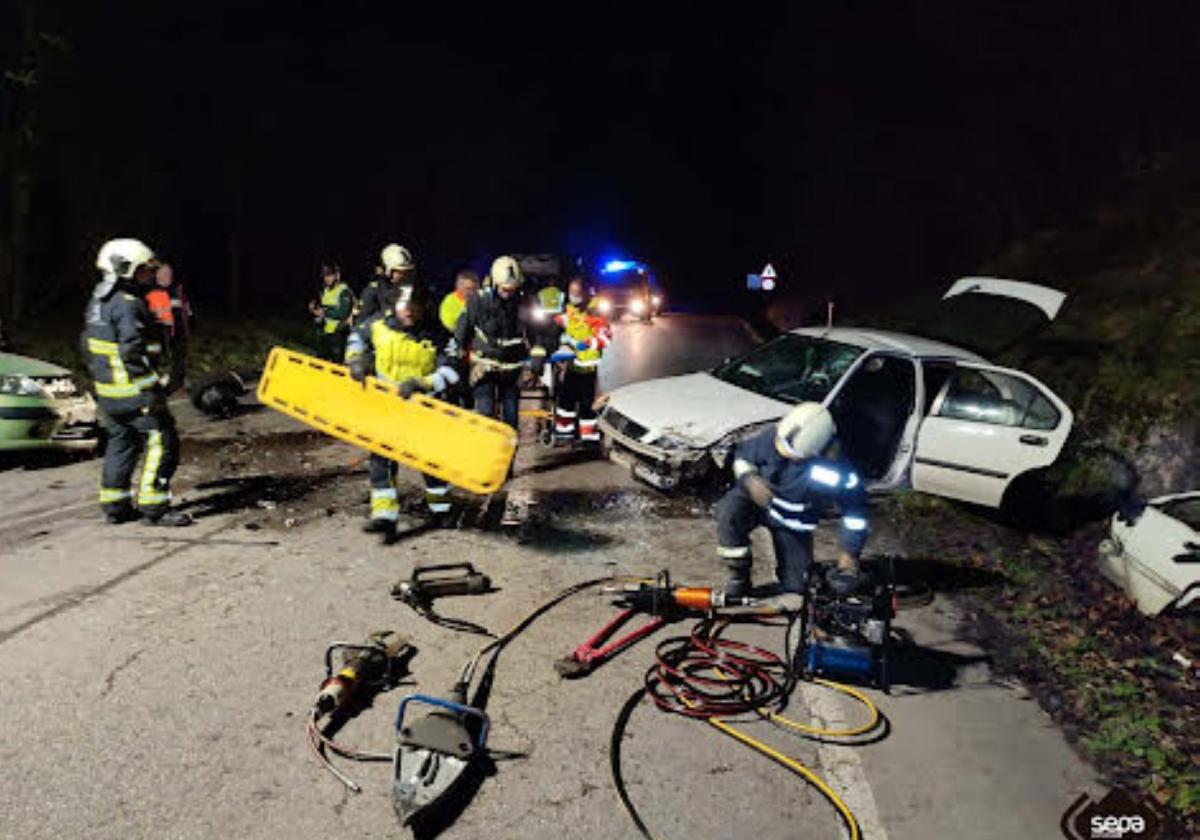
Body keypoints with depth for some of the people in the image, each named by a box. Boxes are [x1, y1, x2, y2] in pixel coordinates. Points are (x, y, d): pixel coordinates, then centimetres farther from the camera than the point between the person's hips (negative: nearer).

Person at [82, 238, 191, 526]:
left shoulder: (97, 303, 15)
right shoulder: (128, 306, -17)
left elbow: (87, 345, 21)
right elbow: (132, 352, -23)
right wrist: (152, 390, -22)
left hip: (108, 393, 10)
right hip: (134, 392, -10)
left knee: (120, 444, 18)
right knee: (162, 443, -5)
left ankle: (114, 506, 23)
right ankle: (154, 508, -5)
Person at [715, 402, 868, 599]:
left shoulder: (834, 471, -32)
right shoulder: (773, 438, -26)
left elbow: (855, 507, -17)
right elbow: (743, 454, -7)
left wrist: (849, 555, -18)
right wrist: (749, 479, -29)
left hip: (793, 525, 0)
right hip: (757, 500, 1)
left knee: (794, 587, 1)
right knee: (728, 512, -34)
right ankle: (739, 576, -13)